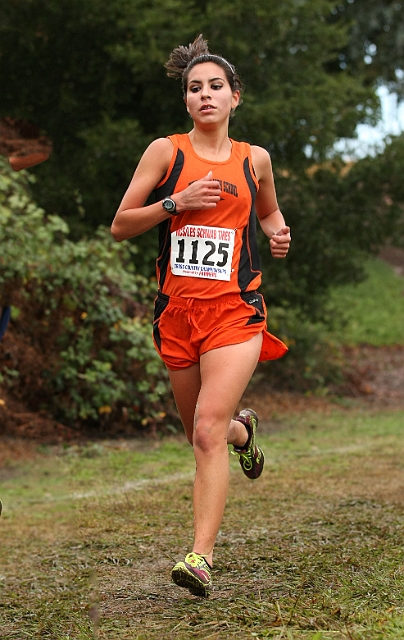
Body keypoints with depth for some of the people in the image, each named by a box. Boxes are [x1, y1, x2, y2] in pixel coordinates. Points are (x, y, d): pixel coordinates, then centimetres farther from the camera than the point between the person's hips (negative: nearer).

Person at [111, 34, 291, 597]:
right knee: (200, 433, 15)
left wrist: (278, 234, 4)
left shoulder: (254, 159, 8)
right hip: (178, 312, 2)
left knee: (207, 432, -17)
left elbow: (270, 213, 27)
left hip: (235, 309, -2)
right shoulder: (166, 151, 2)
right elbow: (120, 226, 2)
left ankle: (201, 555, -16)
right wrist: (176, 202, -12)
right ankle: (243, 430, 51)